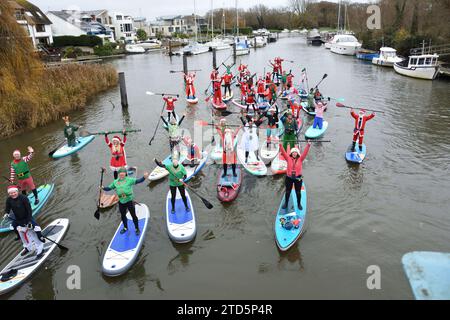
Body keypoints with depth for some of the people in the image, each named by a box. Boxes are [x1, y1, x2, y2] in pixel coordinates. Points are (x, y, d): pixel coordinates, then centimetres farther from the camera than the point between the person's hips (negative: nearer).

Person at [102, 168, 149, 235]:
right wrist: (103, 188, -3)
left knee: (133, 215, 4)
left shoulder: (129, 180, -7)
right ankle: (125, 228, 42)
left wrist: (144, 177, -36)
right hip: (121, 202, 4)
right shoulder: (115, 182, 7)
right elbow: (109, 188, 16)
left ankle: (137, 229, 21)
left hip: (129, 201, -4)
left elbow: (138, 181, -19)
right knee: (123, 215, 19)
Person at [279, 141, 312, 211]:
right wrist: (280, 145, -21)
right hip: (289, 178, 0)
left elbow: (305, 152, -11)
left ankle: (299, 204, 30)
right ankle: (286, 203, 32)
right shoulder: (288, 159, -3)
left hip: (298, 178, 0)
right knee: (288, 192, 13)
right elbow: (283, 152, -11)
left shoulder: (300, 159, -2)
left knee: (298, 192, 11)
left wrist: (308, 145, -22)